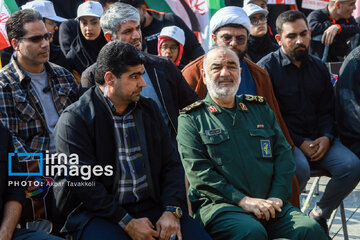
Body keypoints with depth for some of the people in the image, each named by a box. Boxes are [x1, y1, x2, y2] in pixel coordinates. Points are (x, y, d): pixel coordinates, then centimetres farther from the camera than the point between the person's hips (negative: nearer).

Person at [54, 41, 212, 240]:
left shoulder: (149, 109, 14)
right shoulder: (75, 119, -5)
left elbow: (171, 164, 11)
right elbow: (81, 183, -11)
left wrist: (171, 211, -5)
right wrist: (127, 223, -15)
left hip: (150, 206, 4)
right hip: (96, 212, -4)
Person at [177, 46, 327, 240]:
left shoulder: (260, 108, 20)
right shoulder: (190, 120, 6)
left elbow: (283, 153, 14)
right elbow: (198, 172, -5)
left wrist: (277, 197, -3)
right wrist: (243, 201, -15)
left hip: (269, 204, 4)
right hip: (220, 205, -3)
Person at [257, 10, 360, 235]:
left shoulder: (319, 67, 14)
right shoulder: (267, 67, -4)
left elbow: (327, 110, 17)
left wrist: (326, 137, -4)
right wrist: (299, 144, -15)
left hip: (318, 138, 6)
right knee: (300, 168, -36)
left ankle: (320, 214, 4)